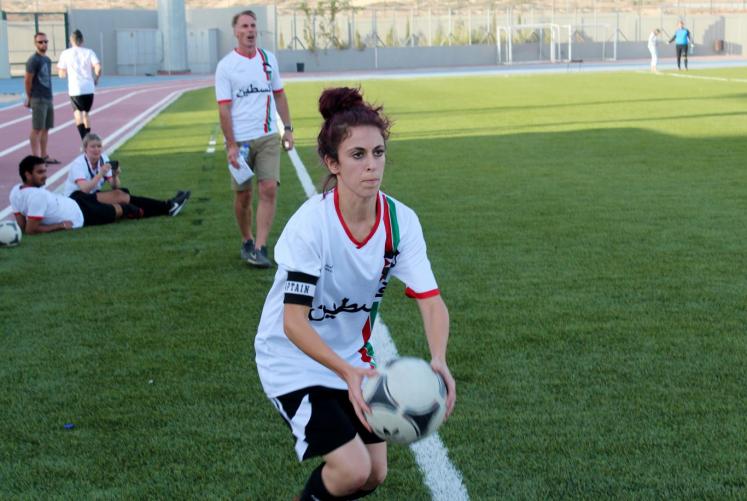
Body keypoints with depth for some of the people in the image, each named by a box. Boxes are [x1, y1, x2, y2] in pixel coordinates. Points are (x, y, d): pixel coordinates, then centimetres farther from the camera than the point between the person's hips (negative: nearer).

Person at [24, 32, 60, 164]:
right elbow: (27, 81, -10)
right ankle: (36, 157, -2)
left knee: (45, 129, 11)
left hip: (48, 99, 8)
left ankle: (44, 156, 18)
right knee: (37, 129, -5)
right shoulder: (33, 60, -11)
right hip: (38, 100, -8)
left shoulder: (47, 59, 14)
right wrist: (30, 98, -1)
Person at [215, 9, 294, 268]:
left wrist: (288, 128, 10)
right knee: (243, 195, 6)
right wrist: (231, 145, -13)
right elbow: (224, 108, -8)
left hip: (268, 137, 3)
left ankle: (259, 249, -10)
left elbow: (279, 95, 15)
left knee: (269, 190, -10)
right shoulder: (225, 66, -5)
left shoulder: (268, 59, 7)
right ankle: (246, 242, 27)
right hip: (240, 140, -2)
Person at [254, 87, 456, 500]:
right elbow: (294, 322, -29)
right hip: (293, 361, -5)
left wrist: (438, 361, -38)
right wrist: (348, 373, -43)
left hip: (352, 356, 6)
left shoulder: (400, 220, -13)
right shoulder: (311, 224, -28)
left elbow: (431, 299, -19)